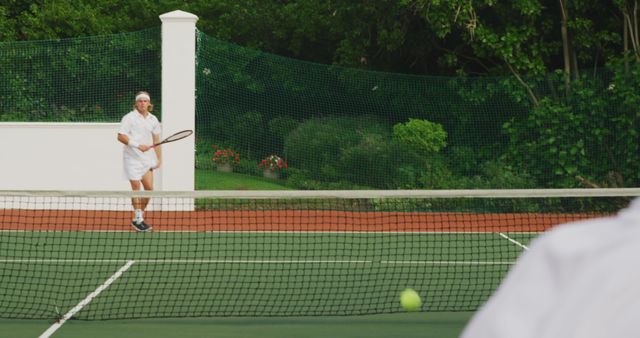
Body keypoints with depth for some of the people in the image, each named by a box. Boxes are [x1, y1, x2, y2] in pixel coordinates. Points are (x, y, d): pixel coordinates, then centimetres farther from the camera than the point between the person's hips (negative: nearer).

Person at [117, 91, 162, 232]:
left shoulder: (153, 120, 11)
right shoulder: (129, 118, -5)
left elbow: (156, 140, 15)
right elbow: (121, 136, -11)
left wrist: (159, 158, 9)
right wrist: (138, 145, -19)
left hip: (147, 158, 5)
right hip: (132, 158, -5)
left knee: (149, 188, 0)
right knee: (136, 187, -6)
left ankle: (139, 215, 13)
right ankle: (138, 219, 0)